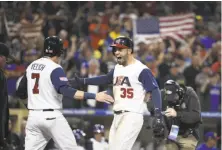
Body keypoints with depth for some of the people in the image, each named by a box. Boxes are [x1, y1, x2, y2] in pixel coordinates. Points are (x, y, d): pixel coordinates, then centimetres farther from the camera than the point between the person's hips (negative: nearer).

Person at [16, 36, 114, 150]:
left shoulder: (31, 67, 10)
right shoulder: (55, 69, -10)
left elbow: (20, 94, 15)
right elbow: (67, 91, -24)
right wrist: (94, 96, -28)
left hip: (33, 115, 6)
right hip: (52, 116, -6)